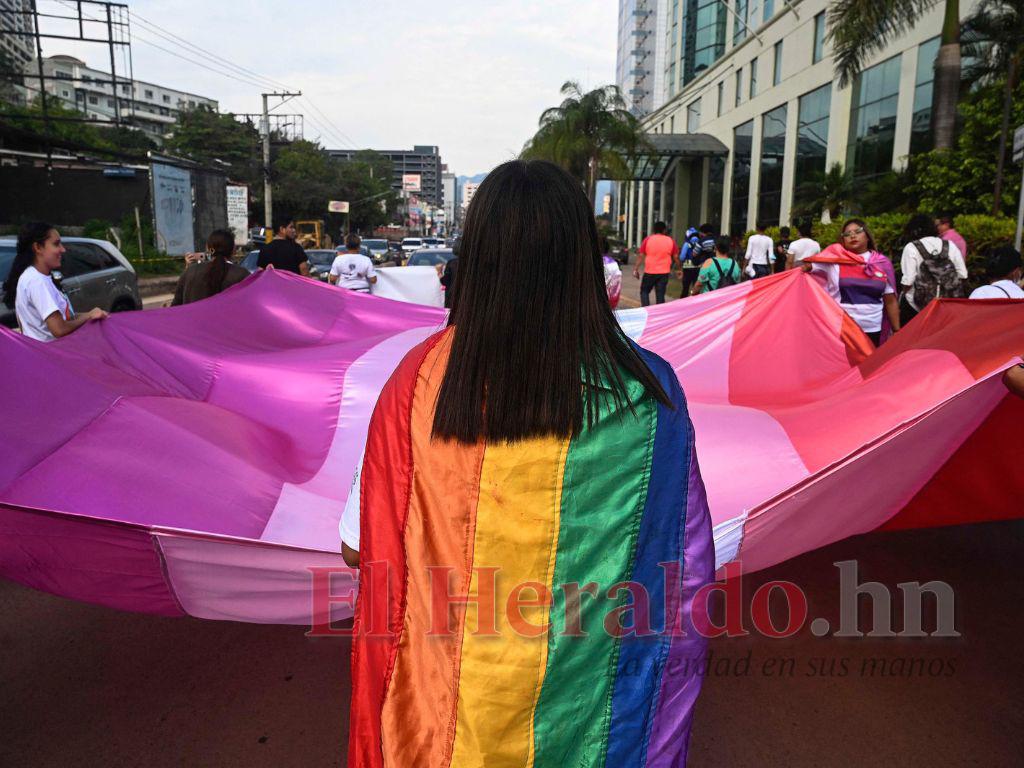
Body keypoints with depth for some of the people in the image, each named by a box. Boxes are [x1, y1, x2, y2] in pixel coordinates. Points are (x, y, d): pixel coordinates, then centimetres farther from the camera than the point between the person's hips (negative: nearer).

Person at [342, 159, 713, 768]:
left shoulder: (418, 381, -18)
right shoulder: (647, 391, -17)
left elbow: (361, 548, -8)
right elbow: (688, 567, -10)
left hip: (446, 703, 1)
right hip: (588, 707, 0)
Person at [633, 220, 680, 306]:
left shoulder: (648, 239, -1)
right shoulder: (670, 241, 3)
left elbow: (641, 256, -4)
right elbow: (676, 257, 5)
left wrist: (636, 269, 0)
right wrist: (680, 269, 16)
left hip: (649, 272, -1)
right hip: (664, 273, 1)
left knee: (644, 291, 12)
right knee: (660, 295, 5)